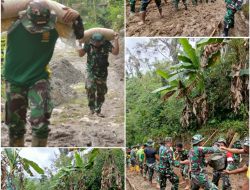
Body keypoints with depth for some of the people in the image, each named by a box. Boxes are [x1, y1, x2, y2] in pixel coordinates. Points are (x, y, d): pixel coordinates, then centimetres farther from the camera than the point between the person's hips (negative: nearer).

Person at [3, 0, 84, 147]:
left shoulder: (53, 27, -15)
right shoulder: (15, 26, -19)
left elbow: (79, 35, -3)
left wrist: (76, 18, -22)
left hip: (39, 79, -1)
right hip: (14, 80, 1)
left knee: (40, 123, -15)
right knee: (15, 125, 14)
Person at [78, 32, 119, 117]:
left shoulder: (106, 44, -9)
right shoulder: (88, 44, -8)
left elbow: (115, 52, -17)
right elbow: (81, 54, -10)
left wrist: (116, 40, -25)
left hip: (102, 72, 1)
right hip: (91, 71, -1)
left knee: (101, 92, 6)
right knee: (90, 89, -19)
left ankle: (98, 110, 20)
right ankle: (92, 108, 0)